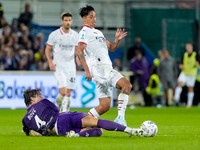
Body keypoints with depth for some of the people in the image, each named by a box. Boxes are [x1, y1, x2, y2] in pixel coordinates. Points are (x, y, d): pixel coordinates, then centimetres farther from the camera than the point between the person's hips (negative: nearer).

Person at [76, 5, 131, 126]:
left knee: (105, 105, 6)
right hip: (98, 68, -9)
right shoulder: (85, 32, -2)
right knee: (127, 85, -22)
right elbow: (79, 52, -14)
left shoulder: (98, 32, 26)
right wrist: (87, 70, -22)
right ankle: (120, 118, -26)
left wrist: (117, 40, 5)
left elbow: (111, 48, 26)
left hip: (106, 69, 9)